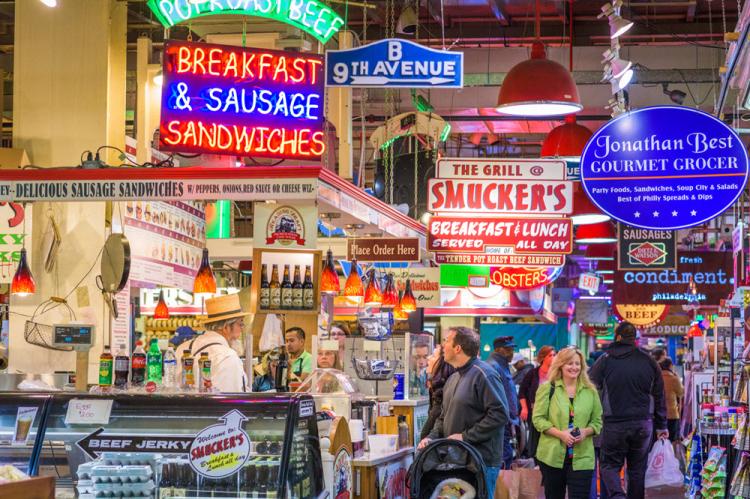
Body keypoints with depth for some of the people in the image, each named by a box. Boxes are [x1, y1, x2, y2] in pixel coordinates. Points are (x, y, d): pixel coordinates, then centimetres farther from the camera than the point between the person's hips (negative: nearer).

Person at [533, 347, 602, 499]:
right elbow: (538, 418, -2)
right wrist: (560, 433, -15)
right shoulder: (547, 388, 1)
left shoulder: (590, 391, 8)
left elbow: (597, 421, 12)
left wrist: (586, 431, -10)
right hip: (552, 455, -1)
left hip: (582, 458, 1)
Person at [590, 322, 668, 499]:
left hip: (614, 424, -2)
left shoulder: (605, 360, -3)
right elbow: (659, 396, 9)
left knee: (610, 465, 6)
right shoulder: (649, 361, 5)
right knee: (637, 468, 13)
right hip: (643, 424, 2)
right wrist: (662, 426, 16)